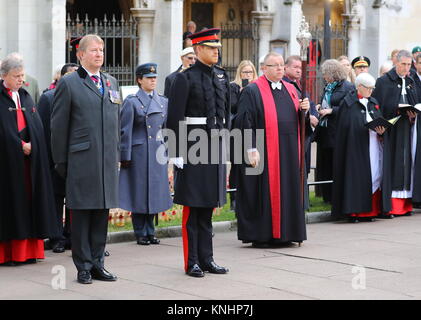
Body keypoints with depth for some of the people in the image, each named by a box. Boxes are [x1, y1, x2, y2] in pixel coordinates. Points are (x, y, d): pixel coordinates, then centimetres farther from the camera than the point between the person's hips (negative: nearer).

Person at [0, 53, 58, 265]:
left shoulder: (26, 97, 15)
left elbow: (37, 127, 12)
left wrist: (30, 145, -3)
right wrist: (20, 145, -13)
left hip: (29, 158, 6)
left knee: (28, 199, 4)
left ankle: (27, 250, 7)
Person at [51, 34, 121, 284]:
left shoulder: (111, 82, 16)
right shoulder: (69, 83, -2)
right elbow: (59, 126, -2)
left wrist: (116, 154, 15)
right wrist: (61, 162, -4)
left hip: (108, 161, 5)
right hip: (82, 159, -5)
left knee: (102, 213, 8)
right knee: (82, 214, 0)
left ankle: (97, 263, 17)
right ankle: (84, 266, 7)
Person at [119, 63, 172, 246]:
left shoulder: (163, 101, 11)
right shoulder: (131, 102, -4)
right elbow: (125, 131, -5)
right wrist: (125, 157, -8)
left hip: (158, 153, 5)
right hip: (139, 153, -5)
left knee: (155, 191, 8)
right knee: (139, 192, 0)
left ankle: (150, 231, 18)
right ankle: (141, 233, 9)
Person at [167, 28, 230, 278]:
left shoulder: (222, 76, 12)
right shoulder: (186, 78, -8)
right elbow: (175, 119, -11)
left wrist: (224, 142, 16)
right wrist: (177, 152, -15)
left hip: (216, 144, 6)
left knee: (208, 206, 12)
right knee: (192, 207, 0)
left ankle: (206, 259, 18)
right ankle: (192, 262, 7)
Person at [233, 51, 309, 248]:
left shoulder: (290, 90, 15)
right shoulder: (252, 91, -5)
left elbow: (298, 120, 19)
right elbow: (245, 121, -11)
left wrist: (304, 109, -3)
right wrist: (251, 149, -18)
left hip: (288, 150, 7)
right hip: (265, 152, -6)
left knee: (288, 192, 9)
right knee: (264, 192, -3)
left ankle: (284, 234, 17)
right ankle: (259, 236, 4)